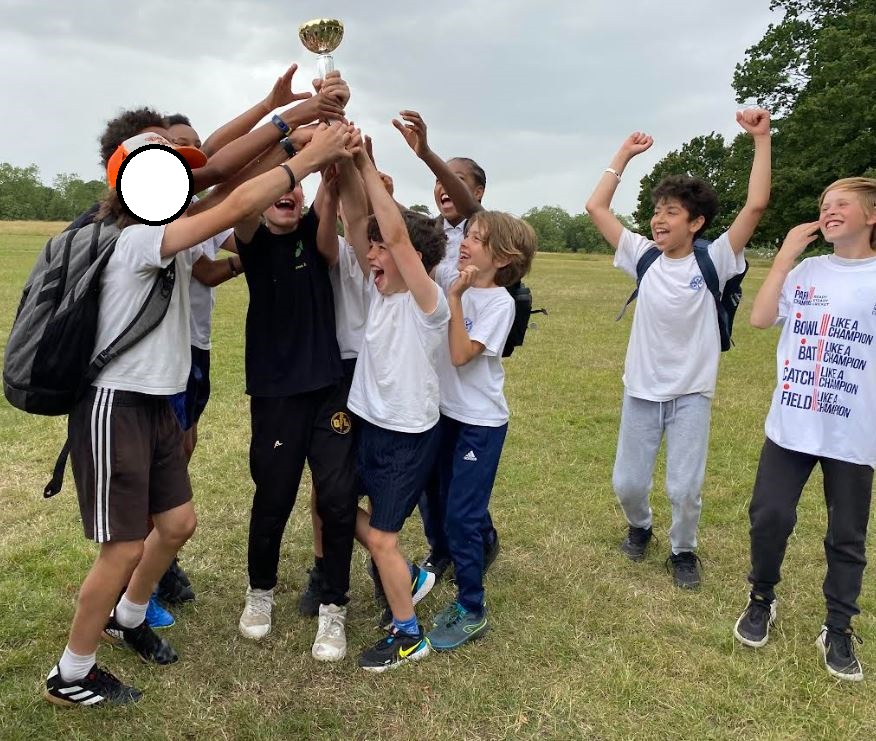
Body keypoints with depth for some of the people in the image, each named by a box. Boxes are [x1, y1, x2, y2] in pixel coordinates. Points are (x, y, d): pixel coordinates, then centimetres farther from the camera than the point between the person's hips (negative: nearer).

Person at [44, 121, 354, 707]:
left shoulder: (172, 246, 7)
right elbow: (235, 207, -28)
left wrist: (308, 162, -6)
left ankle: (127, 618, 41)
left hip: (156, 406, 9)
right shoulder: (137, 240, -19)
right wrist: (308, 157, -21)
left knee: (178, 523, 15)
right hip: (114, 409, -9)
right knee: (126, 548, -1)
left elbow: (241, 219, 5)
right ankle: (70, 677, 20)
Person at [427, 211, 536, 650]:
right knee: (449, 511, 16)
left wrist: (455, 298, -21)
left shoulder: (499, 302, -15)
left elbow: (461, 355, -23)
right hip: (448, 414, 7)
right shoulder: (450, 282, 2)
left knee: (461, 517, -3)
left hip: (481, 423, -7)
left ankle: (472, 613, 14)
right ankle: (466, 597, 34)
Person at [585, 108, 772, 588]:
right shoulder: (643, 256, -3)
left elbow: (756, 205, -19)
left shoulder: (713, 261, -9)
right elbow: (596, 207, -2)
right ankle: (639, 527, 41)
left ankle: (683, 550, 30)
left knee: (685, 489, 2)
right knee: (627, 484, 9)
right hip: (641, 390, 2)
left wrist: (761, 138, -19)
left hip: (691, 393, -2)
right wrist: (624, 155, -1)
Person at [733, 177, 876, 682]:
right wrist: (785, 257, -6)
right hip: (791, 426, 2)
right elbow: (761, 318, -7)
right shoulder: (806, 271, 5)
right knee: (770, 516, 6)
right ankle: (762, 602, 29)